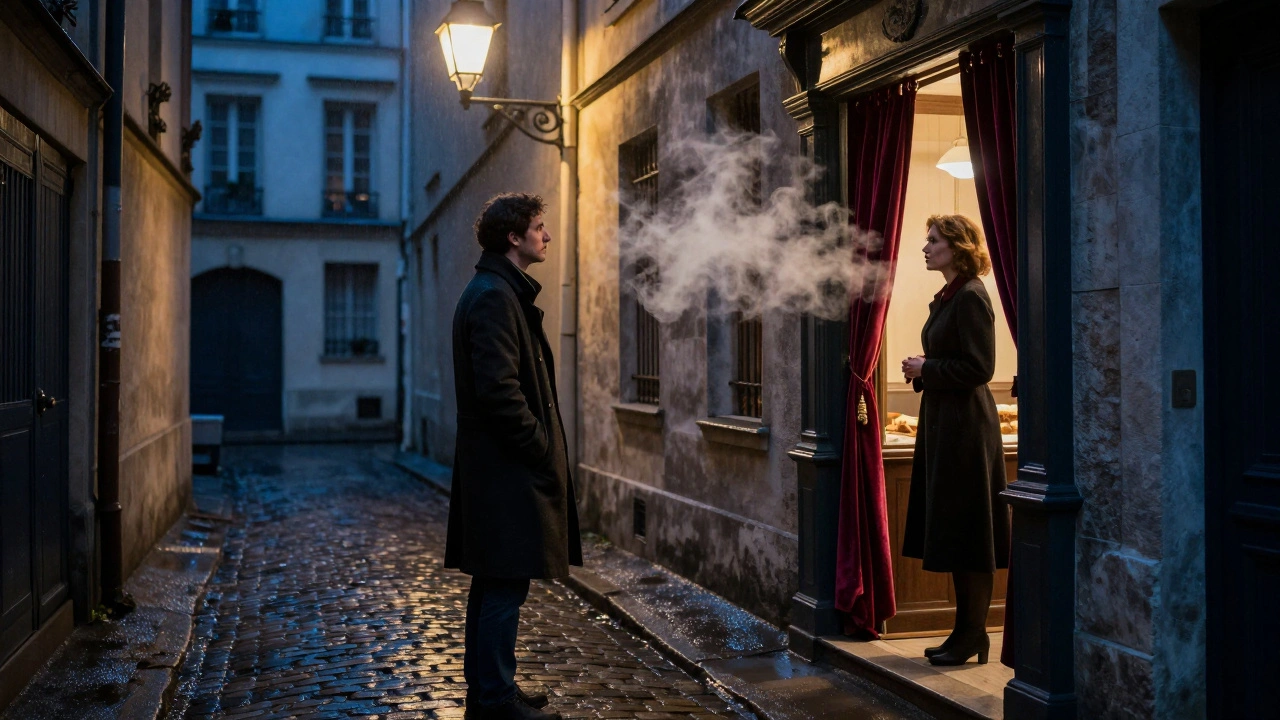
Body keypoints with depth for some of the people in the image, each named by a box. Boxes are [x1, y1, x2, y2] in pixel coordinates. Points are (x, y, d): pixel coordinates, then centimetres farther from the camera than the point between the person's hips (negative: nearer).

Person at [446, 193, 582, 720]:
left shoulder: (500, 291, 18)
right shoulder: (495, 296, -15)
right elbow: (499, 389, -23)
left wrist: (544, 448, 17)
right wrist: (542, 451, -17)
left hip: (496, 464, 11)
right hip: (507, 468, -11)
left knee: (493, 583, 16)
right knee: (506, 584, -4)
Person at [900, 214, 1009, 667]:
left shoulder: (971, 297, -14)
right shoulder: (948, 297, 15)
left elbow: (979, 368, -20)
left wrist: (927, 369, -12)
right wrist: (922, 371, 6)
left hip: (965, 426, -10)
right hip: (943, 423, 10)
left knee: (965, 533, -3)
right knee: (952, 533, 13)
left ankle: (972, 635, 7)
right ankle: (967, 632, 21)